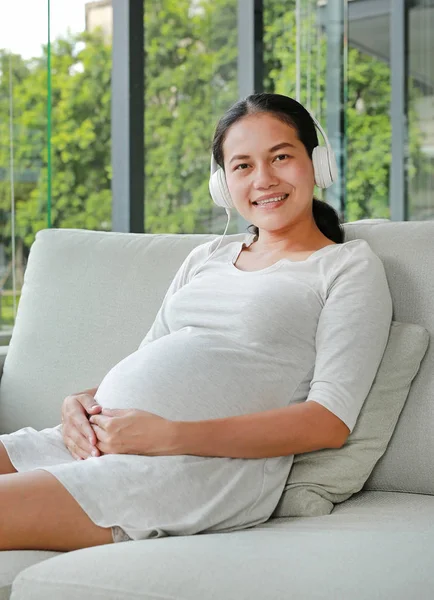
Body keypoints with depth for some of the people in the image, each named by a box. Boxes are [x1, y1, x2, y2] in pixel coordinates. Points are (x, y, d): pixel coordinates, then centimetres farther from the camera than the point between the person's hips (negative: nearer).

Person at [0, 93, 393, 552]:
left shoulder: (351, 266, 6)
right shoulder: (206, 258, 25)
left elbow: (331, 422, -6)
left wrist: (169, 436, -16)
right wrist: (80, 402, 1)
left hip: (213, 464, -6)